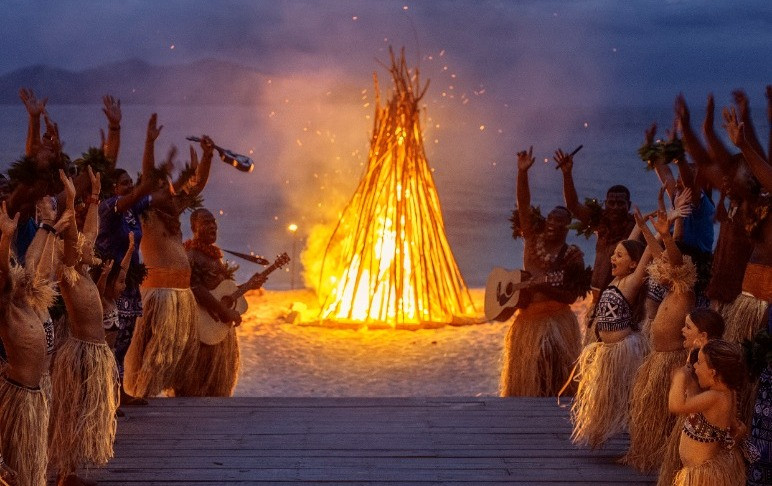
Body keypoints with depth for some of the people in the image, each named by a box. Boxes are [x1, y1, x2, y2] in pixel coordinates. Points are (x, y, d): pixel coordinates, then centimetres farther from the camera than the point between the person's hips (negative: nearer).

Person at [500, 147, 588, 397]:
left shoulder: (572, 255, -3)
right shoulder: (533, 240, 7)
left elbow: (572, 295, -6)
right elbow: (523, 207, -3)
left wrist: (543, 287, -20)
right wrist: (522, 172, -13)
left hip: (555, 322, -5)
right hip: (527, 319, 5)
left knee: (552, 378, -7)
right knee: (524, 377, 7)